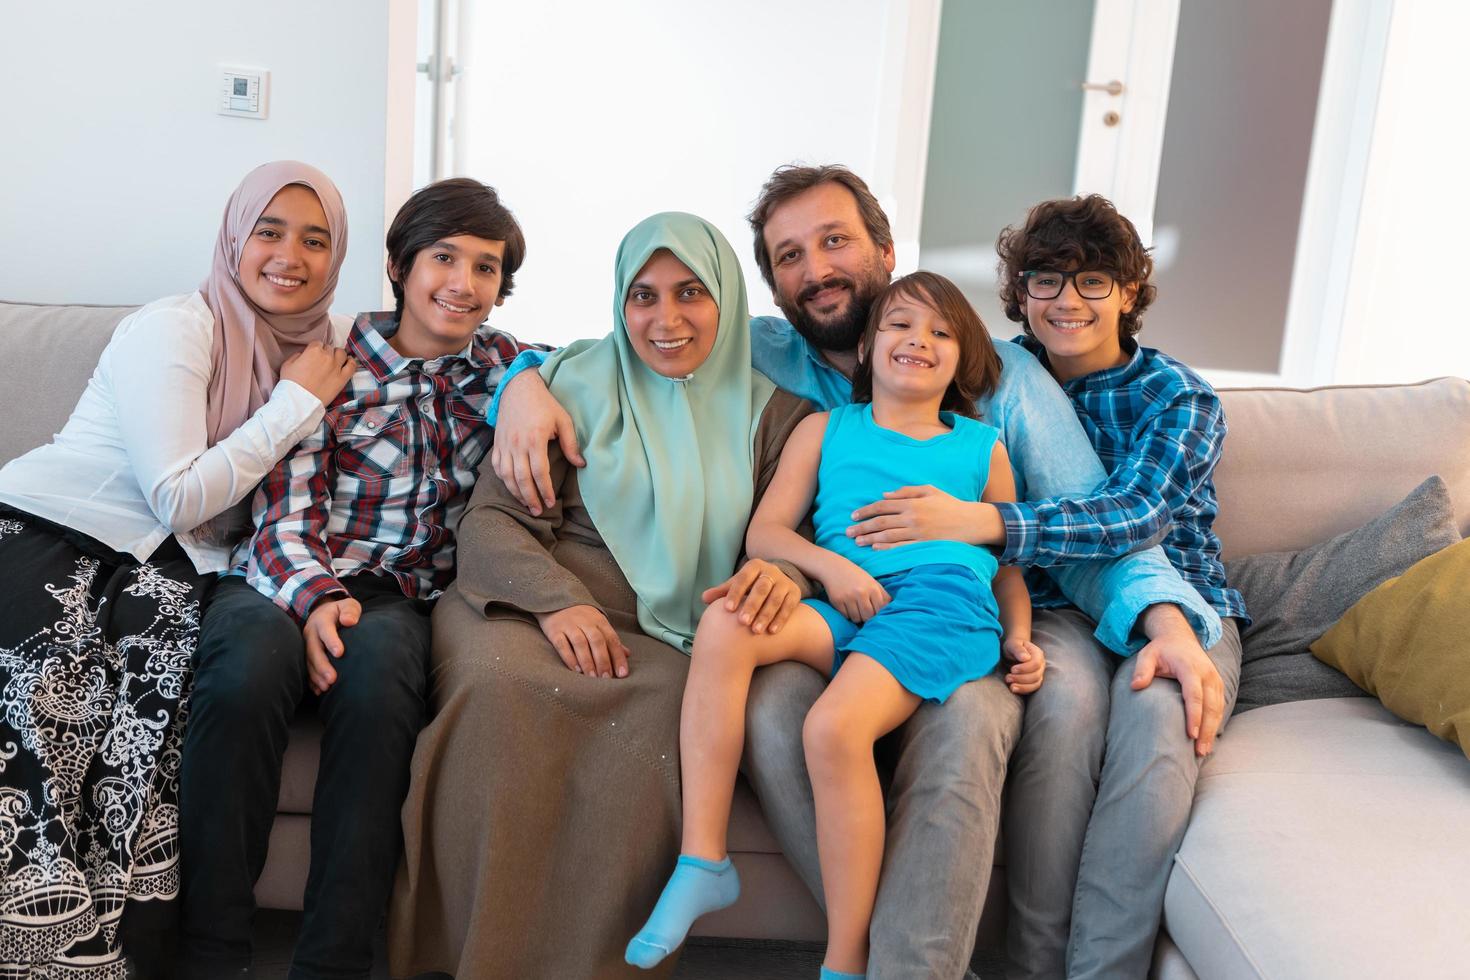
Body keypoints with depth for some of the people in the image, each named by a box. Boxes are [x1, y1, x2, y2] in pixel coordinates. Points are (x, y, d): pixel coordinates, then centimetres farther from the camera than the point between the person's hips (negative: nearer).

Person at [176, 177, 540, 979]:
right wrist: (315, 599, -23)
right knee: (249, 669, -37)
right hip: (291, 579, -1)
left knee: (377, 671, -36)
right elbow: (284, 515, -3)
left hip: (399, 593, 1)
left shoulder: (497, 366, 15)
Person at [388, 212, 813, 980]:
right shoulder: (576, 384, 10)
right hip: (531, 610, 0)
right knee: (497, 684, -35)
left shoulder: (770, 416, 15)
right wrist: (557, 598, -17)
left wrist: (782, 573, -15)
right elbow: (489, 520, 3)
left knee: (669, 711, -34)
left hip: (662, 642, 1)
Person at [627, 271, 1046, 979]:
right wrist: (829, 564, -7)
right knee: (724, 624, -30)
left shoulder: (982, 447, 22)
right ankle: (702, 861, -23)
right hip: (842, 603, 3)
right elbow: (765, 531, 13)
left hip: (945, 602, -2)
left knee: (833, 726, -32)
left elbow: (1009, 560, 24)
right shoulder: (826, 430, 22)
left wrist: (1019, 638, 6)